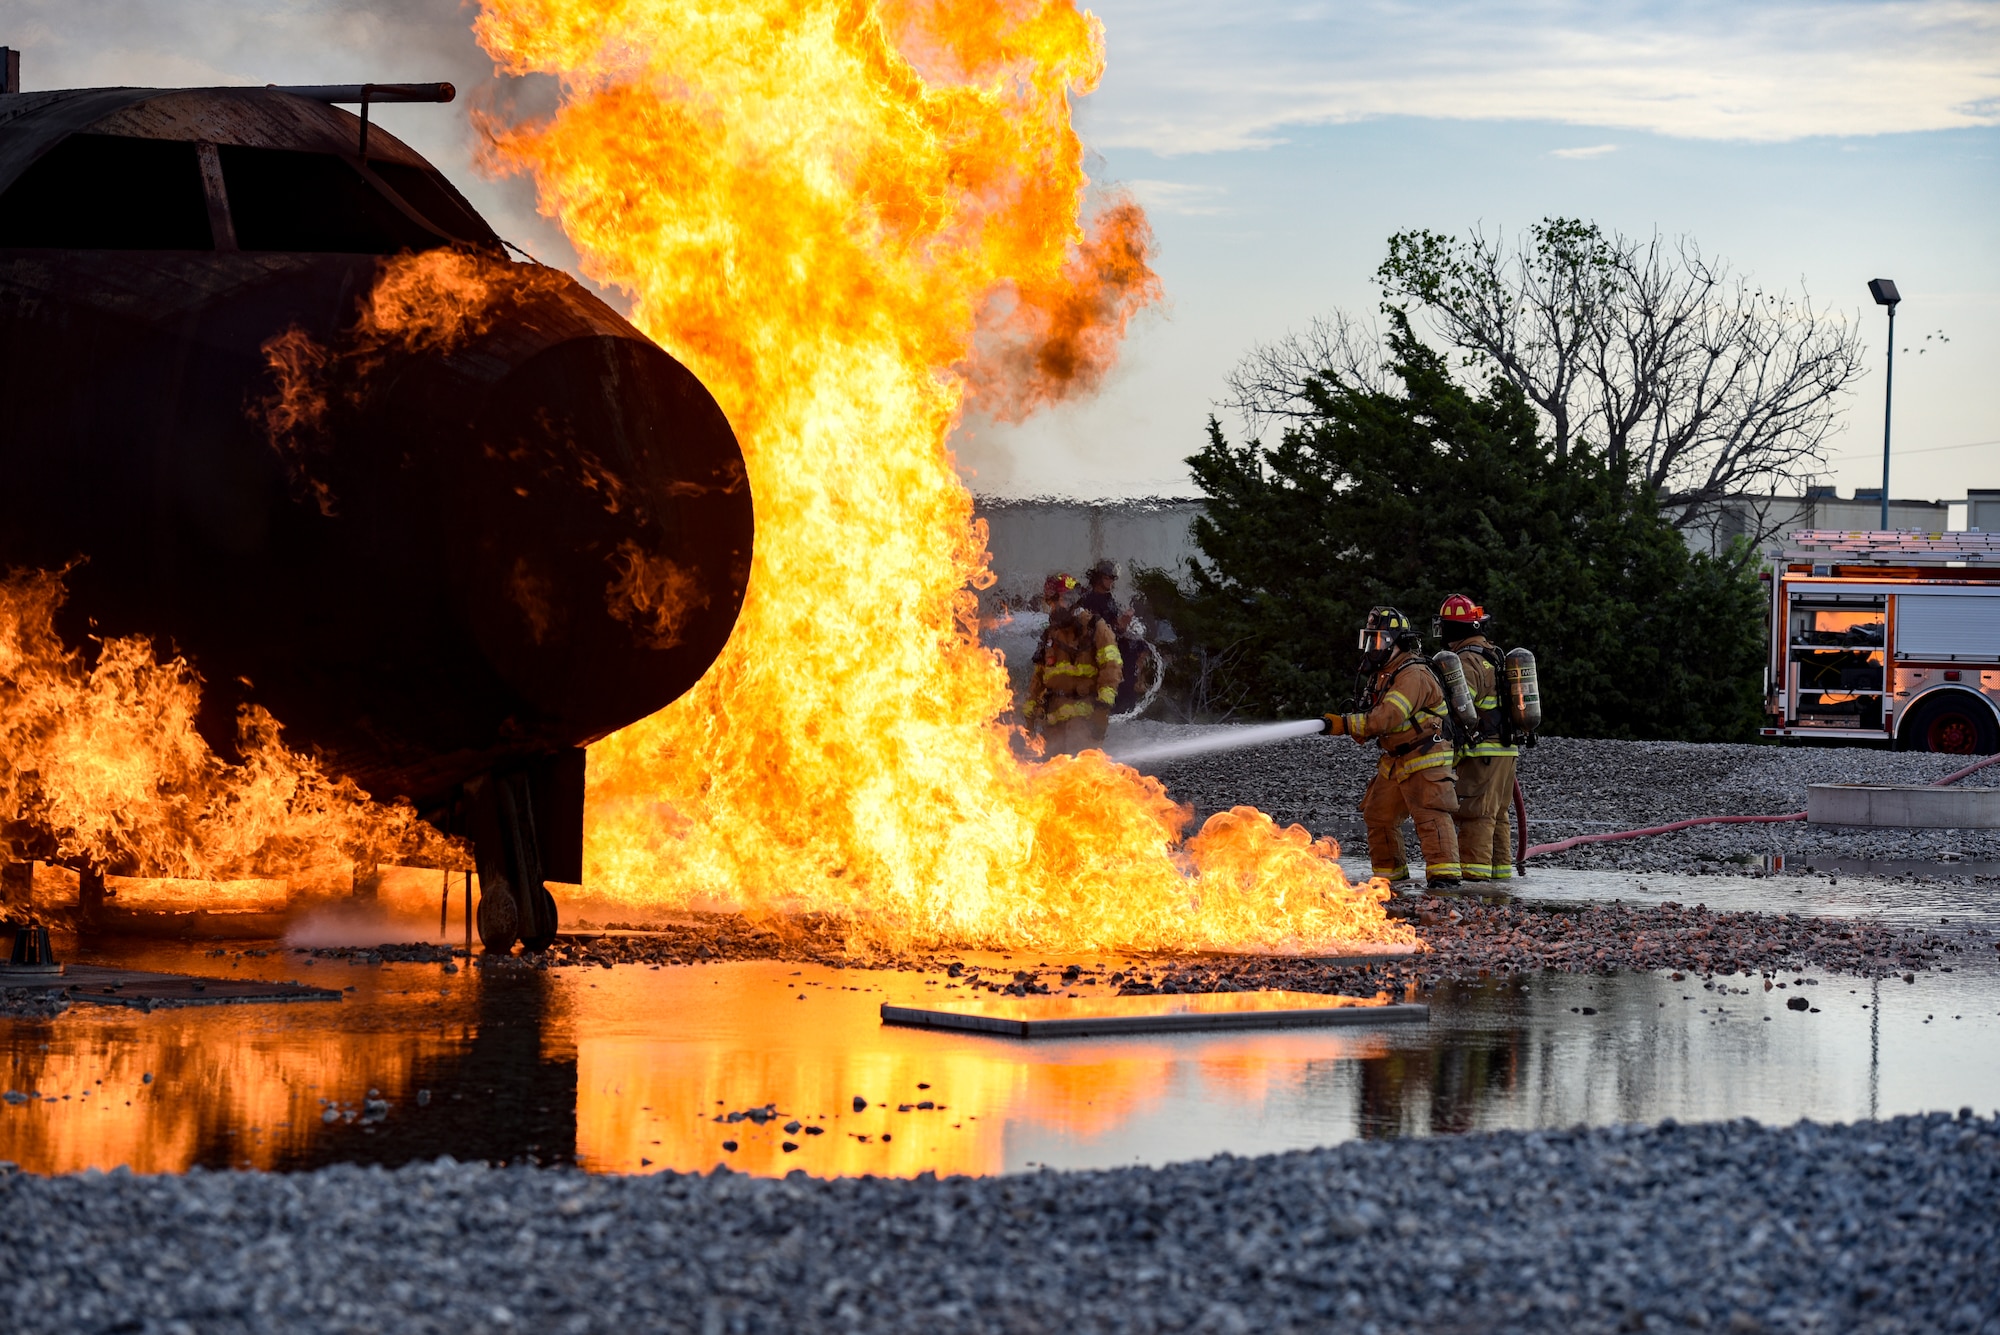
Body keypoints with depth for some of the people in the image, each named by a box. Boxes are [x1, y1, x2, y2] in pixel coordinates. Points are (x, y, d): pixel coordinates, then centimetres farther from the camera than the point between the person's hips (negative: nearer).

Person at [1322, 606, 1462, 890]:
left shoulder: (1413, 675, -21)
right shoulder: (1381, 673, 12)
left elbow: (1387, 717, -31)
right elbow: (1374, 718, 16)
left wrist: (1344, 724, -31)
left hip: (1425, 759, -10)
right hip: (1395, 760, 10)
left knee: (1430, 815, -16)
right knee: (1379, 815, 13)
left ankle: (1443, 874, -20)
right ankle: (1390, 871, 24)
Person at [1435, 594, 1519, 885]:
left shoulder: (1467, 661, -14)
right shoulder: (1495, 655, 18)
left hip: (1481, 752, -10)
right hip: (1506, 749, 10)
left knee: (1476, 811, -9)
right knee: (1497, 812, 14)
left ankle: (1474, 867, -12)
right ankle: (1500, 867, 17)